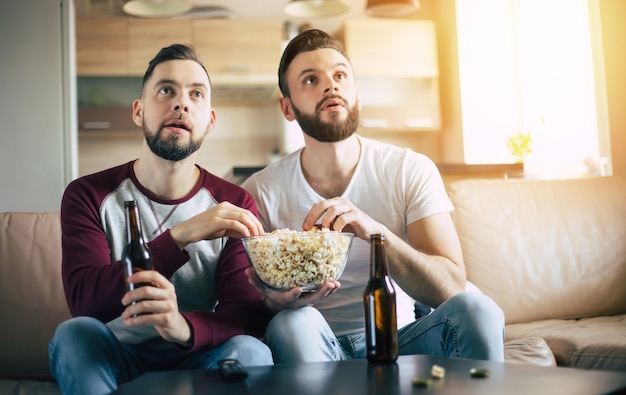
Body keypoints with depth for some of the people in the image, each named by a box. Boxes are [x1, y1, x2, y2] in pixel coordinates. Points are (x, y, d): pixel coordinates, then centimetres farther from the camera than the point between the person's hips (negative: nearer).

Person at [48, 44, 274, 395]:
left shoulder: (235, 205, -4)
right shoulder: (88, 195, -4)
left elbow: (248, 314, -14)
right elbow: (84, 301, -19)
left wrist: (185, 327, -38)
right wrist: (181, 236, -33)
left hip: (198, 360, -1)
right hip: (114, 362, 1)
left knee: (249, 351, -31)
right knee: (75, 332, -29)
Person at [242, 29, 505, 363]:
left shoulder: (412, 171, -6)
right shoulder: (261, 192, -6)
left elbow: (450, 288, -14)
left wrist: (376, 231, -32)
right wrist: (275, 301, -28)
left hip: (402, 338, 1)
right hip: (323, 349, 0)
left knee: (475, 309, -27)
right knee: (293, 323, -34)